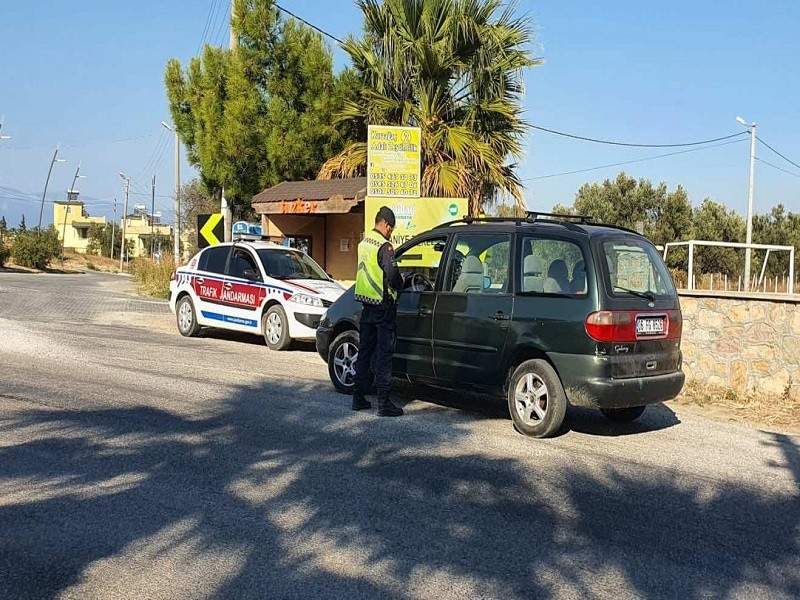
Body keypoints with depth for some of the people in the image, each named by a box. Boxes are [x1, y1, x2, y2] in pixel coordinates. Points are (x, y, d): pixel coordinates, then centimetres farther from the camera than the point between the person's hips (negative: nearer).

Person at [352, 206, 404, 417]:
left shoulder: (363, 243, 9)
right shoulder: (384, 246, -16)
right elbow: (392, 274, -24)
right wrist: (400, 283, -2)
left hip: (367, 304, 8)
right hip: (383, 305, -8)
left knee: (365, 350, 14)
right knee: (384, 353, -3)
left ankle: (359, 397, 20)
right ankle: (384, 403, 0)